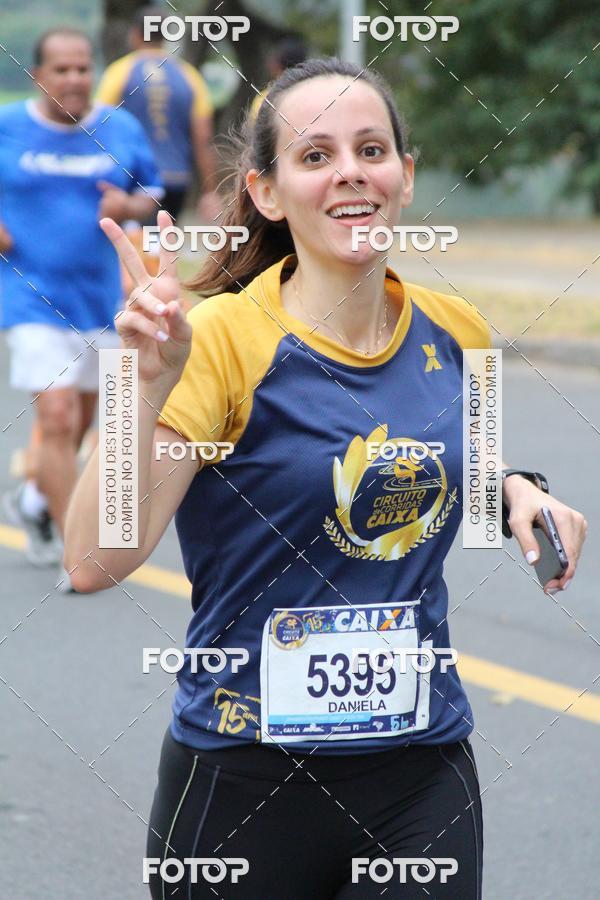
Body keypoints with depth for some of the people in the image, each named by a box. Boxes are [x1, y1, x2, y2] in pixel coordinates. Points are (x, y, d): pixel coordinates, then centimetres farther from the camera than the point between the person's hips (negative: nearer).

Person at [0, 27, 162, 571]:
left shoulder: (121, 130, 3)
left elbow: (152, 194, 12)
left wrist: (129, 206, -11)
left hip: (99, 296, 4)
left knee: (82, 418, 17)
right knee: (56, 417, -15)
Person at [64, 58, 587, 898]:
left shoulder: (455, 332, 3)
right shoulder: (221, 339, -13)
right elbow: (95, 562, -22)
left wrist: (512, 489, 4)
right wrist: (148, 386, -33)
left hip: (425, 770, 4)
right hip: (243, 787, -4)